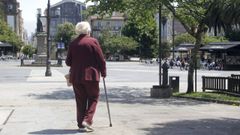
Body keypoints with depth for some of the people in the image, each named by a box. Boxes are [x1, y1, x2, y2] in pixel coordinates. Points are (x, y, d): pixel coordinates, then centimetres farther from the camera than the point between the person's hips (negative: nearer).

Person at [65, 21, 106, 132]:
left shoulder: (73, 44, 4)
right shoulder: (93, 41, -6)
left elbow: (68, 62, 9)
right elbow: (101, 59, -5)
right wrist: (103, 72, 8)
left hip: (76, 77, 4)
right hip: (90, 75, -4)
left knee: (80, 101, 11)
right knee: (93, 98, 9)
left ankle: (81, 124, 12)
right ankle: (87, 120, -6)